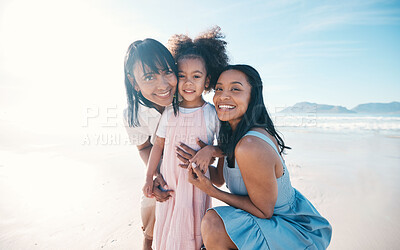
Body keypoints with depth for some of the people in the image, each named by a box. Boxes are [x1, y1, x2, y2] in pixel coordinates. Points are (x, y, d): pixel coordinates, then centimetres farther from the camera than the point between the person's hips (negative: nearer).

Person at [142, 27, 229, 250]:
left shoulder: (212, 113, -7)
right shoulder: (170, 112, 0)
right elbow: (158, 144, 5)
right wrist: (149, 177, 6)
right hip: (168, 180, 3)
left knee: (194, 228, 10)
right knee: (167, 226, 14)